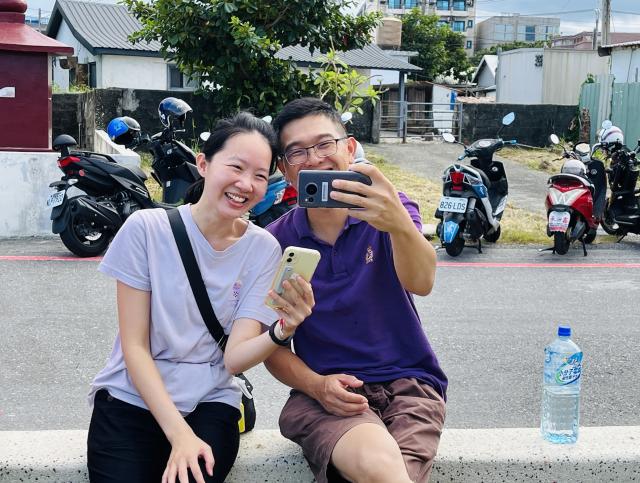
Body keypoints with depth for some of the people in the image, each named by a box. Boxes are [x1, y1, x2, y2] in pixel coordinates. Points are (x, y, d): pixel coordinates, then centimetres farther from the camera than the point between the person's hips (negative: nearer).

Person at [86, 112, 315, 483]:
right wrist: (179, 433, -18)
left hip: (209, 405, 1)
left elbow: (235, 358, -11)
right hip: (131, 397, 0)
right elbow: (134, 346, -9)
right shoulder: (146, 228, -9)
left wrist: (282, 331, -31)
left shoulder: (264, 249, -5)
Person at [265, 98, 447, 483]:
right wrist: (316, 385, -14)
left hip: (409, 383, 1)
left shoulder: (389, 212, -1)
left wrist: (400, 225, -43)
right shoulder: (276, 241, 2)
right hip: (325, 392, 0)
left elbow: (421, 283, -21)